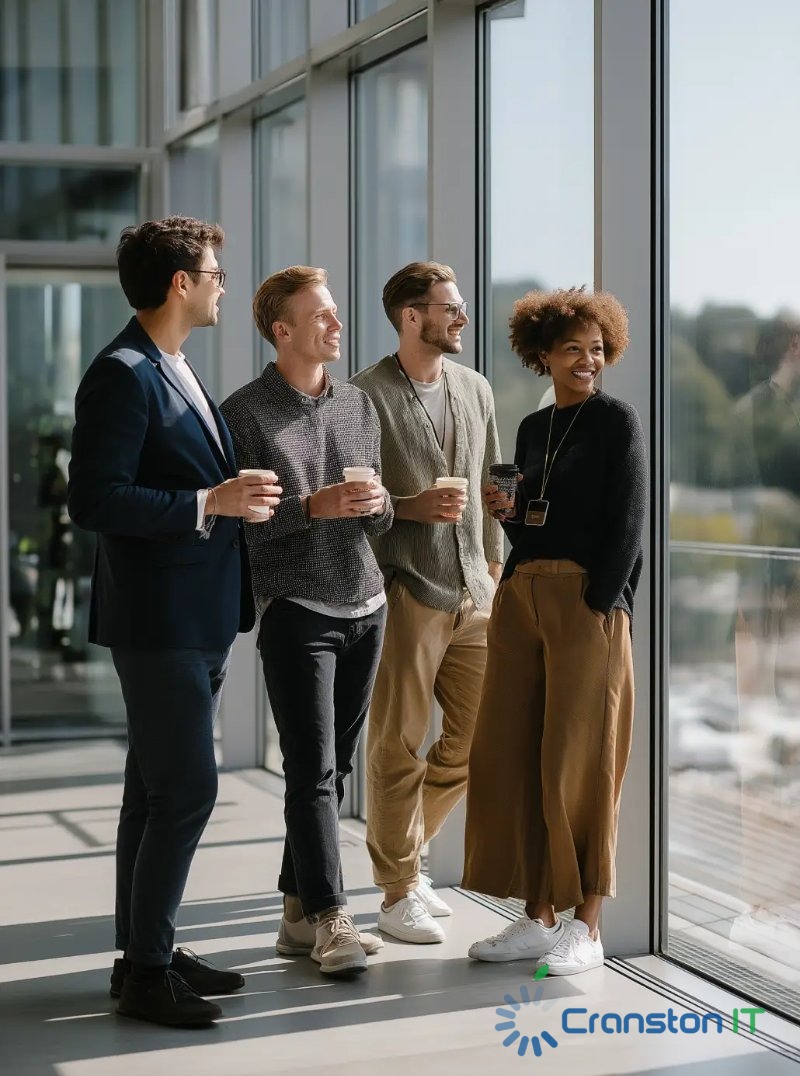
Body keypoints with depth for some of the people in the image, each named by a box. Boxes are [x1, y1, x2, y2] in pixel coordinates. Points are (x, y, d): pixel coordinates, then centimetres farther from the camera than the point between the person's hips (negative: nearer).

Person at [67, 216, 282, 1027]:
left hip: (198, 619, 10)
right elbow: (93, 499, -22)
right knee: (187, 788, -9)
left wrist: (236, 496, 8)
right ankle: (146, 970, 0)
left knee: (158, 790, 14)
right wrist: (209, 503, -21)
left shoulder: (174, 373, 15)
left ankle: (146, 952, 23)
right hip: (157, 619, -10)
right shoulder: (123, 376, -16)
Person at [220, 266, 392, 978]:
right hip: (296, 609, -5)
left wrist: (378, 504, -6)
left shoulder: (360, 404, 13)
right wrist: (311, 505, -18)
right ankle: (329, 920, -5)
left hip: (365, 606, 6)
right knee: (311, 770, -8)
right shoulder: (245, 412, -4)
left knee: (335, 767, 8)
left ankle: (299, 912, 17)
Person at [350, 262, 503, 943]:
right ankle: (398, 892, 12)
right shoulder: (366, 395, -7)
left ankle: (403, 841, 30)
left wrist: (494, 560, 15)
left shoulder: (476, 389, 13)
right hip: (404, 592, -6)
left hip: (473, 595, 6)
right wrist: (411, 507, -19)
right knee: (398, 747, 1)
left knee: (481, 736, 9)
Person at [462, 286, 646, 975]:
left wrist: (599, 606, -15)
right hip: (520, 599, 7)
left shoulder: (617, 421, -2)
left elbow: (627, 525, -8)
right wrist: (504, 511, 1)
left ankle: (587, 928, 4)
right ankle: (538, 916, 14)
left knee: (580, 763, -4)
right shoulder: (532, 429, 16)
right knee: (512, 757, 5)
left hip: (588, 601, -7)